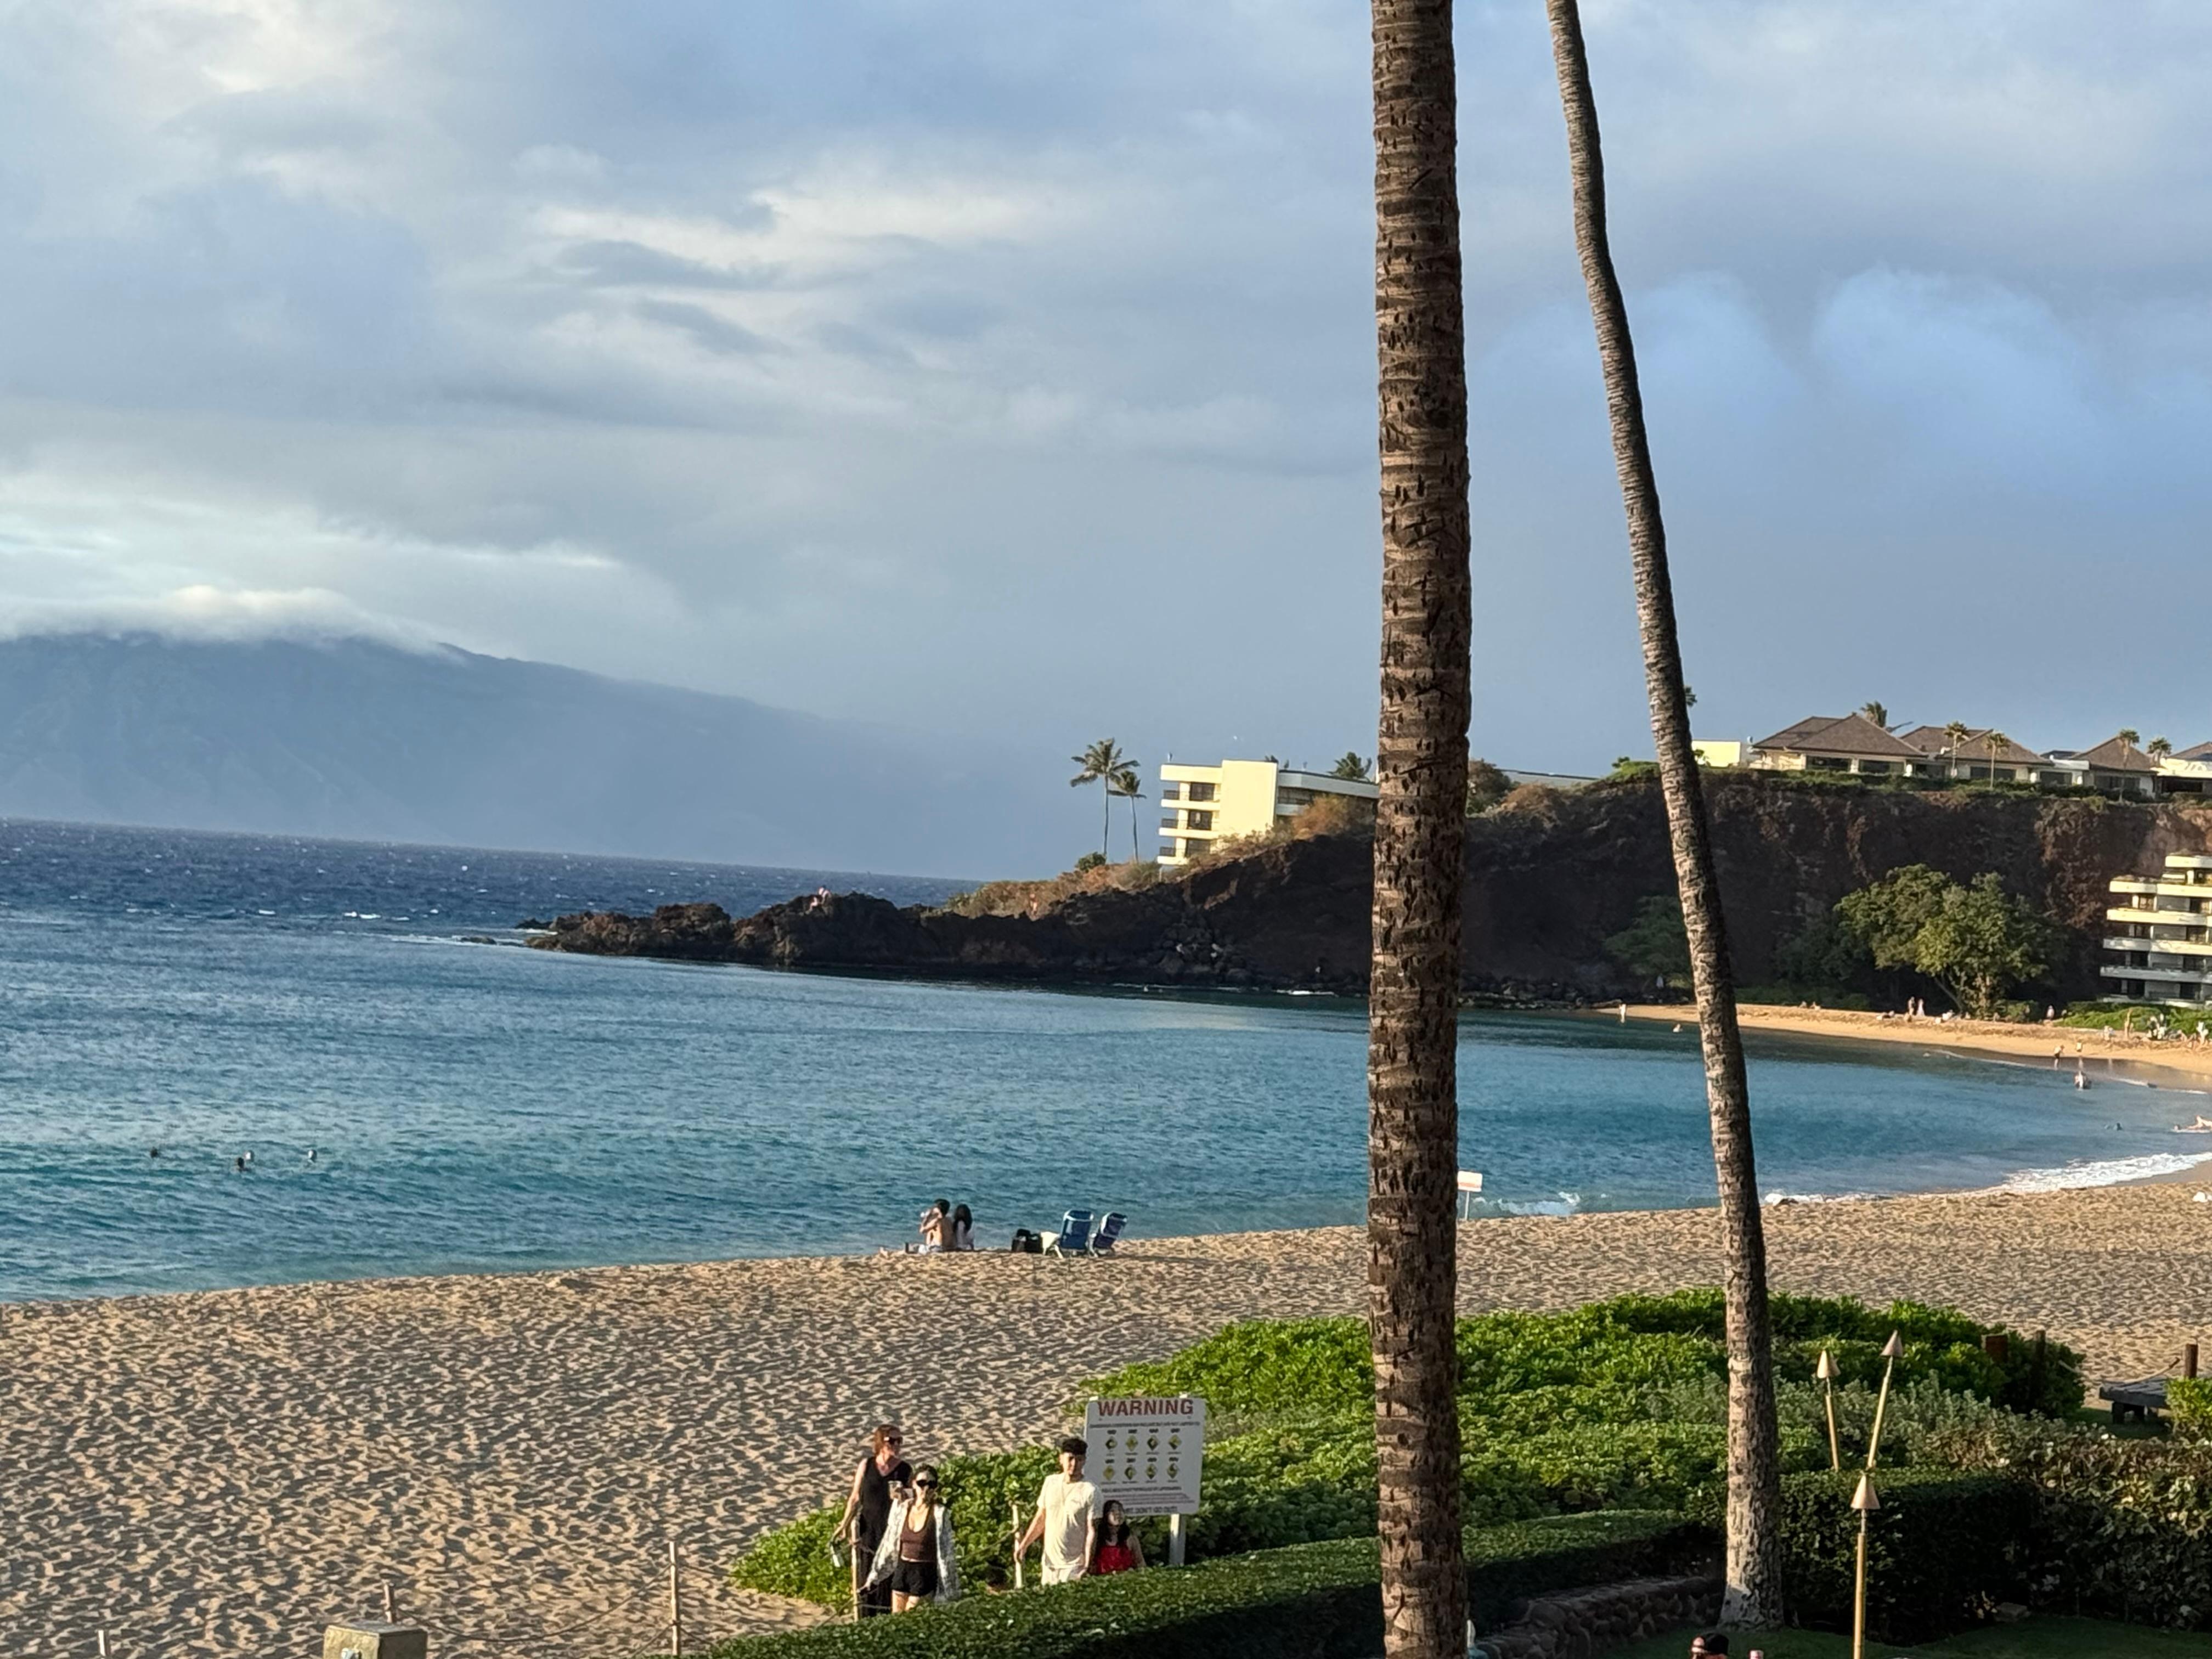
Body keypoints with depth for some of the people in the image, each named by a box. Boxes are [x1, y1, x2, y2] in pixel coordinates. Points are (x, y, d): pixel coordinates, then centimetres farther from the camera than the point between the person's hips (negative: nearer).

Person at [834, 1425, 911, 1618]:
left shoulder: (906, 1469, -2)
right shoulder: (866, 1465, 2)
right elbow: (855, 1498, 9)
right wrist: (845, 1525, 5)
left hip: (892, 1532, -2)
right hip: (868, 1531, 2)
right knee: (865, 1581, 6)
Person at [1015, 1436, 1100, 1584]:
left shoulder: (1089, 1491, -9)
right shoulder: (1051, 1482, 6)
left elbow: (1091, 1530, -10)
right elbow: (1041, 1518, 16)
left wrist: (1087, 1566, -14)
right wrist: (1024, 1544, 10)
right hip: (1050, 1561, 5)